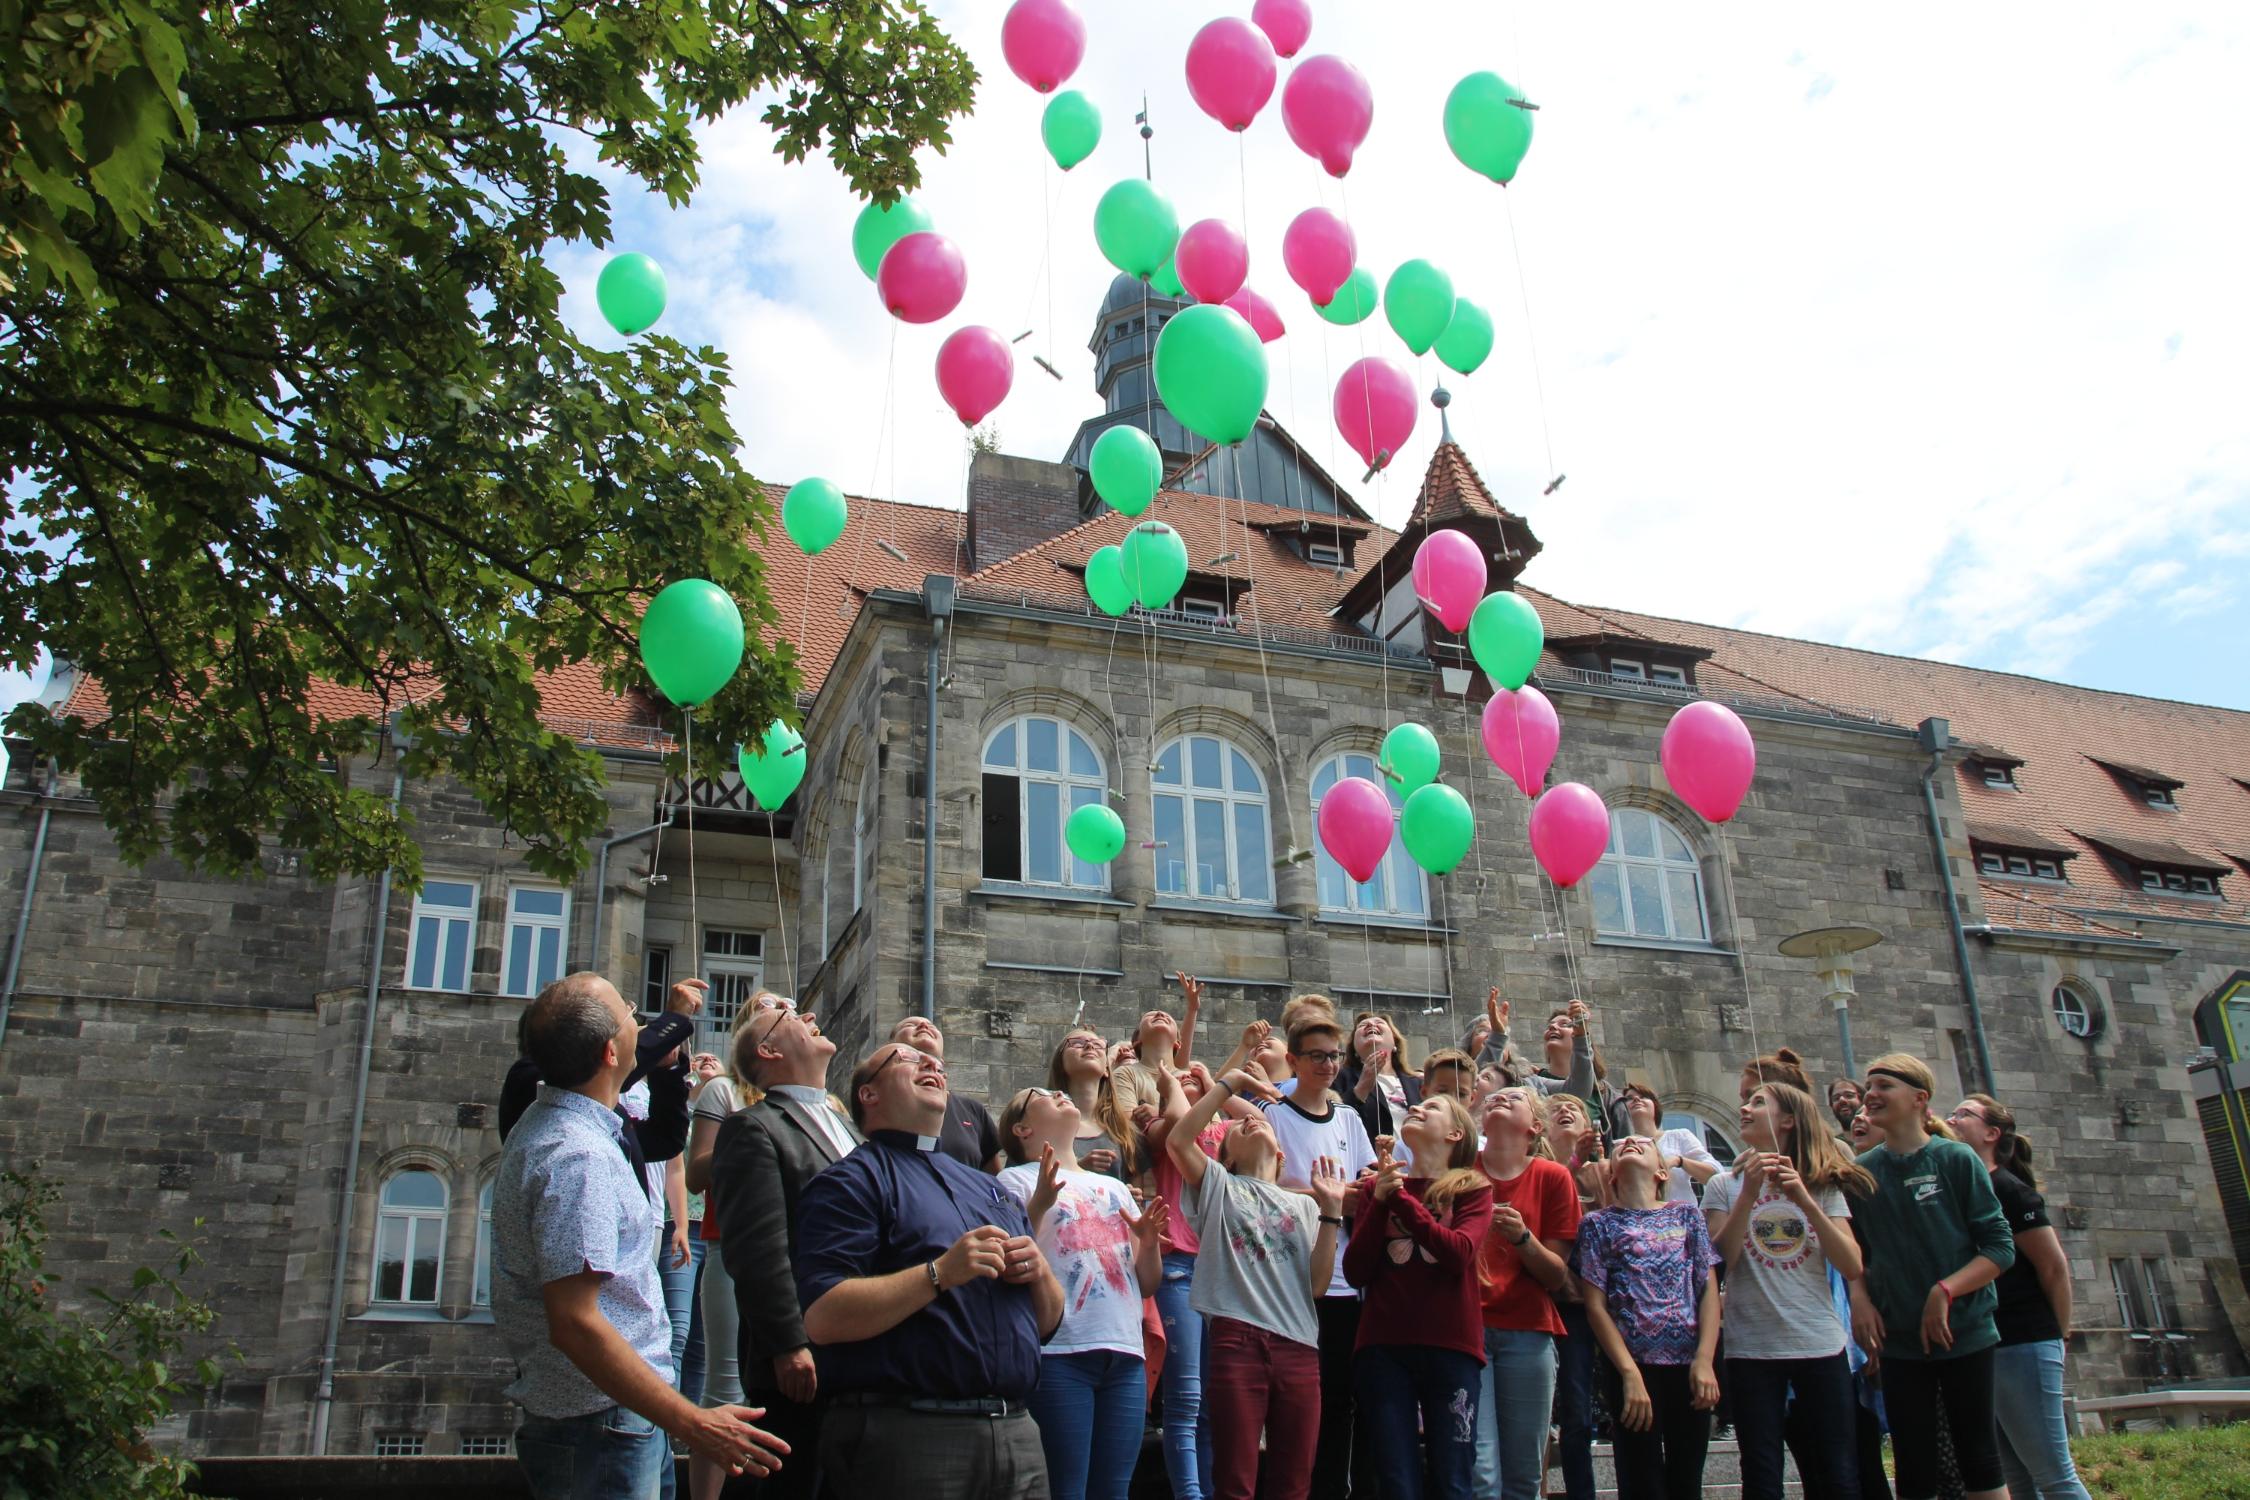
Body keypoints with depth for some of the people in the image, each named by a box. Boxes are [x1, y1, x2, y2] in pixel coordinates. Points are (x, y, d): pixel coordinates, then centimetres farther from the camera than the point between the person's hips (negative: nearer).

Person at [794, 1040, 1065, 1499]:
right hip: (905, 1434, -6)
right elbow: (822, 1318, -16)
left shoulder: (989, 1188, 20)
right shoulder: (853, 1181, -2)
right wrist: (940, 1273, -20)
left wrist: (1039, 1272, 0)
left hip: (1018, 1429, 6)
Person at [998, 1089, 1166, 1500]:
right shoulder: (1016, 1180, 5)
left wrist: (1149, 1242, 1)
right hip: (1059, 1354, -5)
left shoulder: (1114, 1187, 23)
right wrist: (1039, 1204, -21)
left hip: (1126, 1356, 5)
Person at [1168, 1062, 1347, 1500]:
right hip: (1237, 1339, -3)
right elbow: (1177, 1141, -7)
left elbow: (1318, 1285, 8)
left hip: (1299, 1345, 4)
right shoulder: (1219, 1187, 13)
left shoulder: (1303, 1205, 21)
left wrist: (1330, 1210, 0)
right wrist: (1229, 1082, 0)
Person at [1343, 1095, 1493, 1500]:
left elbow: (1459, 1252, -13)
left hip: (1451, 1346, -1)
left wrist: (1401, 1197, -10)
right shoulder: (1377, 1187, 12)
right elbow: (1356, 1272, 2)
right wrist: (1380, 1200, -7)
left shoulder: (1473, 1188, 7)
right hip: (1384, 1346, 2)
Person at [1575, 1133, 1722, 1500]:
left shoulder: (1686, 1215, 12)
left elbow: (1709, 1290, 6)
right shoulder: (1599, 1223, 5)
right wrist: (1630, 1373, -11)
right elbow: (1595, 1306, -1)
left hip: (1689, 1365, 2)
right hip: (1632, 1366, -2)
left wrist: (1705, 1360, -8)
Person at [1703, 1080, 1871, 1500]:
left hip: (1820, 1345, 1)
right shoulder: (1725, 1185, 4)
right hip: (1751, 1350, 0)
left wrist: (1805, 1201, -15)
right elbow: (1721, 1259, -9)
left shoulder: (1823, 1186, 6)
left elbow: (1852, 1267, -6)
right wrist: (1749, 1193, -15)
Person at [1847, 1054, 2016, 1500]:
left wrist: (1945, 1291, -20)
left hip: (1965, 1334, -3)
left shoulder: (1957, 1160, -6)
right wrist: (1859, 1297, -5)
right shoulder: (1862, 1172, 5)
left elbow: (2000, 1247, -8)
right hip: (1899, 1343, 3)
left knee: (1980, 1462, 5)